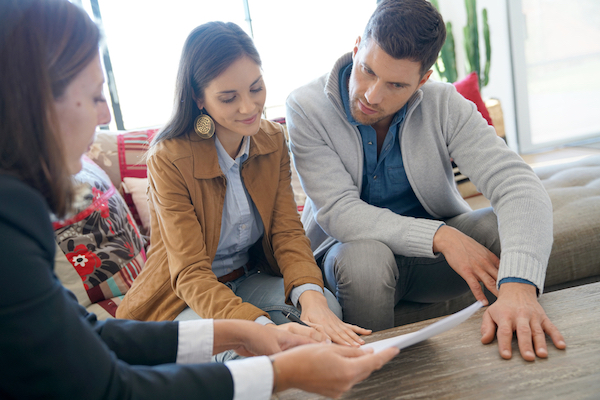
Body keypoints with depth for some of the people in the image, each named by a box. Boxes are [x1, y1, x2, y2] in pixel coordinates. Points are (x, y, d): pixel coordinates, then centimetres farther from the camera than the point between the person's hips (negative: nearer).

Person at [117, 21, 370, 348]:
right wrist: (262, 327, -44)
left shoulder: (273, 140, -3)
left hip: (251, 279, 5)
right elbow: (190, 272, -26)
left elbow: (287, 230, -10)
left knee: (327, 306, -24)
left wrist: (310, 294, -34)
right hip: (183, 299, -4)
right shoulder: (168, 159, -21)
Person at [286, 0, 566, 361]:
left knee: (510, 226, -24)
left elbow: (519, 186, -26)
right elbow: (339, 213, -24)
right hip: (351, 254, -1)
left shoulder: (445, 105, -14)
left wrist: (519, 285, -45)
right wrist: (440, 236, -35)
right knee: (365, 257, -36)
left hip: (438, 254, 2)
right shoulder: (306, 108, -17)